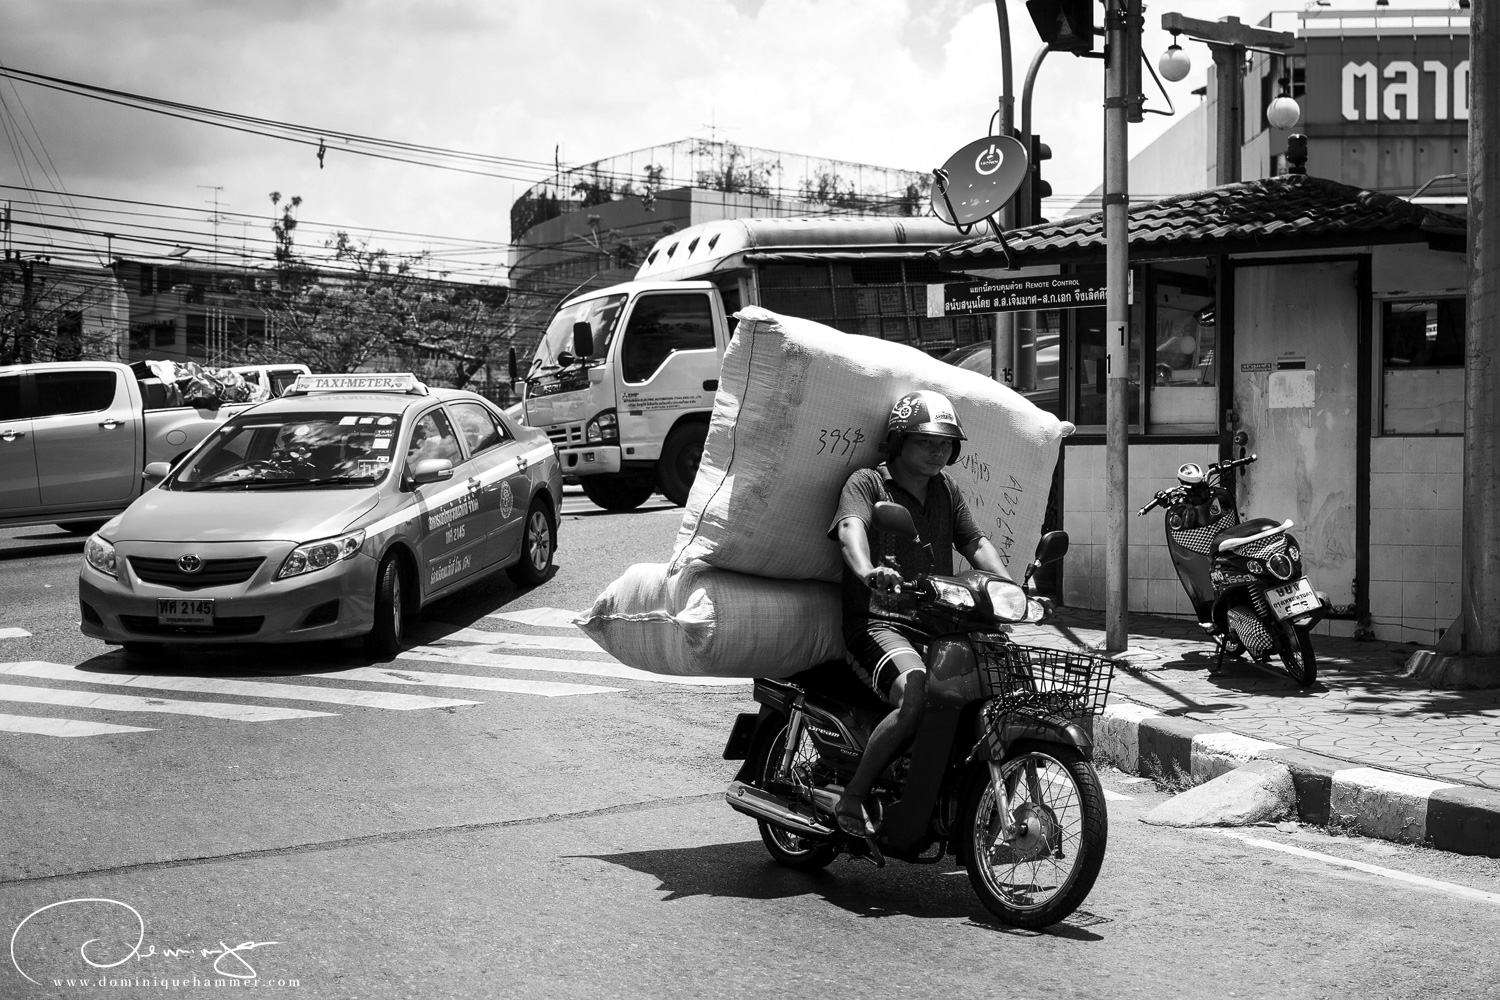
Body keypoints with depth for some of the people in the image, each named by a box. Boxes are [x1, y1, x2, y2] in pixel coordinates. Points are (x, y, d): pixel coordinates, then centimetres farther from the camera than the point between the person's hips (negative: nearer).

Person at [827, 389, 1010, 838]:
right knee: (919, 697, -33)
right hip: (878, 622, -6)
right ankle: (852, 799, -17)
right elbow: (851, 529, -17)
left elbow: (974, 542, 16)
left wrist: (1009, 585, -4)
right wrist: (867, 572, -39)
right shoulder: (867, 483, 3)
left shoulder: (945, 489, 23)